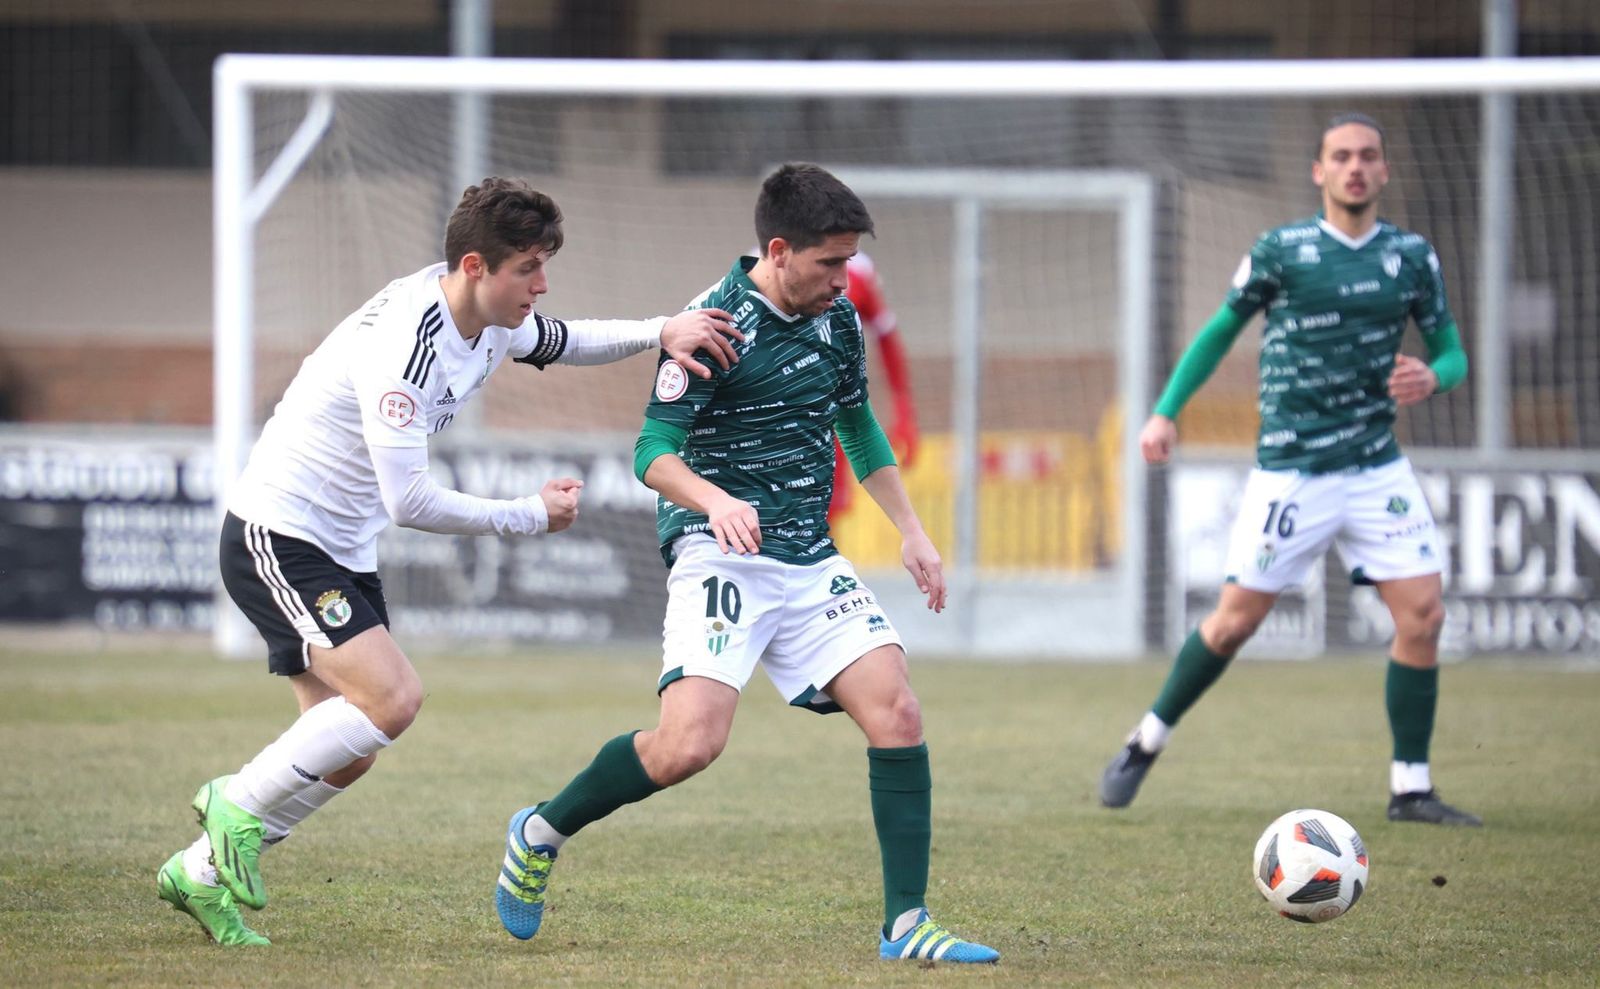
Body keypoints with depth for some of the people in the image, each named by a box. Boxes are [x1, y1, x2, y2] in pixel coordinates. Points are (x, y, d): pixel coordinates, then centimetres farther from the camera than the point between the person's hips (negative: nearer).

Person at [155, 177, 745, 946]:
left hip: (343, 550, 9)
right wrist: (530, 516, -17)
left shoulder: (490, 320, 0)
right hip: (275, 534, -9)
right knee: (391, 699, -22)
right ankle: (240, 804, -5)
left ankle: (202, 873, 20)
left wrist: (661, 332, 4)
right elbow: (409, 500, -28)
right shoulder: (403, 342, -28)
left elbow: (564, 342, 23)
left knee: (347, 751, 7)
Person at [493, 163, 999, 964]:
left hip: (810, 561, 7)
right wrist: (715, 500, -35)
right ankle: (541, 833, 4)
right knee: (690, 744, -21)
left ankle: (905, 925, -4)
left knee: (896, 716, -10)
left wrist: (911, 532, 23)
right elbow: (653, 453, -15)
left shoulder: (837, 320, 10)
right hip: (720, 558, -7)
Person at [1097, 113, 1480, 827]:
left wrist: (1432, 376, -13)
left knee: (1422, 614, -7)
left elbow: (1451, 350, 11)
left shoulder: (1411, 256, 4)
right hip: (1290, 471, -3)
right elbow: (1222, 330, 7)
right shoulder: (1281, 251, -4)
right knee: (1235, 621, -1)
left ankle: (1410, 788, 3)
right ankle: (1146, 743, 20)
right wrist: (1166, 411, -1)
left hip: (1377, 467, 3)